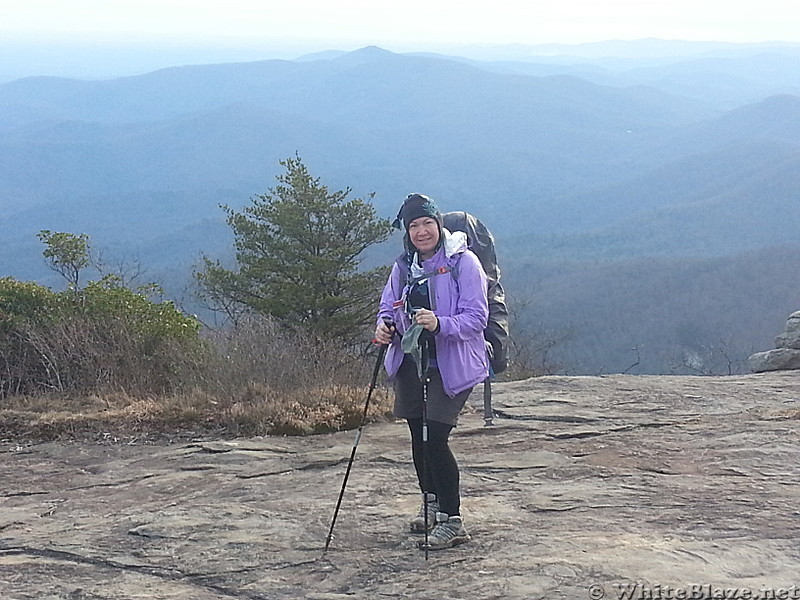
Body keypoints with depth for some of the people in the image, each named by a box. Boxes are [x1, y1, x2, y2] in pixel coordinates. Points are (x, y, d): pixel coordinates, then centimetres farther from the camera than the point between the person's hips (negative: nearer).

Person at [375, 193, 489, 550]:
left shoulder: (463, 262, -9)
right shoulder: (403, 267, 10)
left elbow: (476, 316, -15)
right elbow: (388, 304, 16)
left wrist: (440, 324, -32)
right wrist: (385, 325, -8)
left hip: (450, 366, -6)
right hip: (410, 363, 6)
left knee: (435, 437, -13)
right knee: (418, 437, 12)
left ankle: (452, 522, -5)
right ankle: (431, 504, 33)